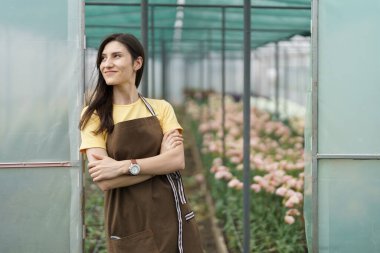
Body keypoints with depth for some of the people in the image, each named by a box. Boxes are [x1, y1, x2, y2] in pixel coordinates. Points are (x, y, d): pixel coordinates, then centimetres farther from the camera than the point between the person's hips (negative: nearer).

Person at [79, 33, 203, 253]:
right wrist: (160, 160, -12)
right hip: (129, 224, -2)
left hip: (172, 215, 2)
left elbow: (177, 160, -9)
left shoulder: (161, 108, 5)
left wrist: (124, 166, -18)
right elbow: (104, 181, -12)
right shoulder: (94, 115, -1)